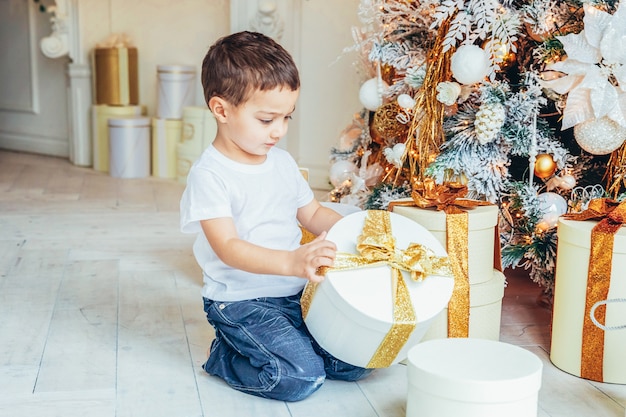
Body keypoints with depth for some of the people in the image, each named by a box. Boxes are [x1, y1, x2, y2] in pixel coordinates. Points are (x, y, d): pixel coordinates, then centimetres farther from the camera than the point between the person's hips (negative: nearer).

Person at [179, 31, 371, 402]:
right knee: (301, 378, -23)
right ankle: (225, 357, 5)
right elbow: (228, 247, -25)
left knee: (356, 362, -1)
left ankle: (255, 346, 15)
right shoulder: (211, 174, -16)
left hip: (298, 292, 8)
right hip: (241, 302, -7)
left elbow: (312, 214, 17)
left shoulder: (283, 162, 8)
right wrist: (291, 262, -40)